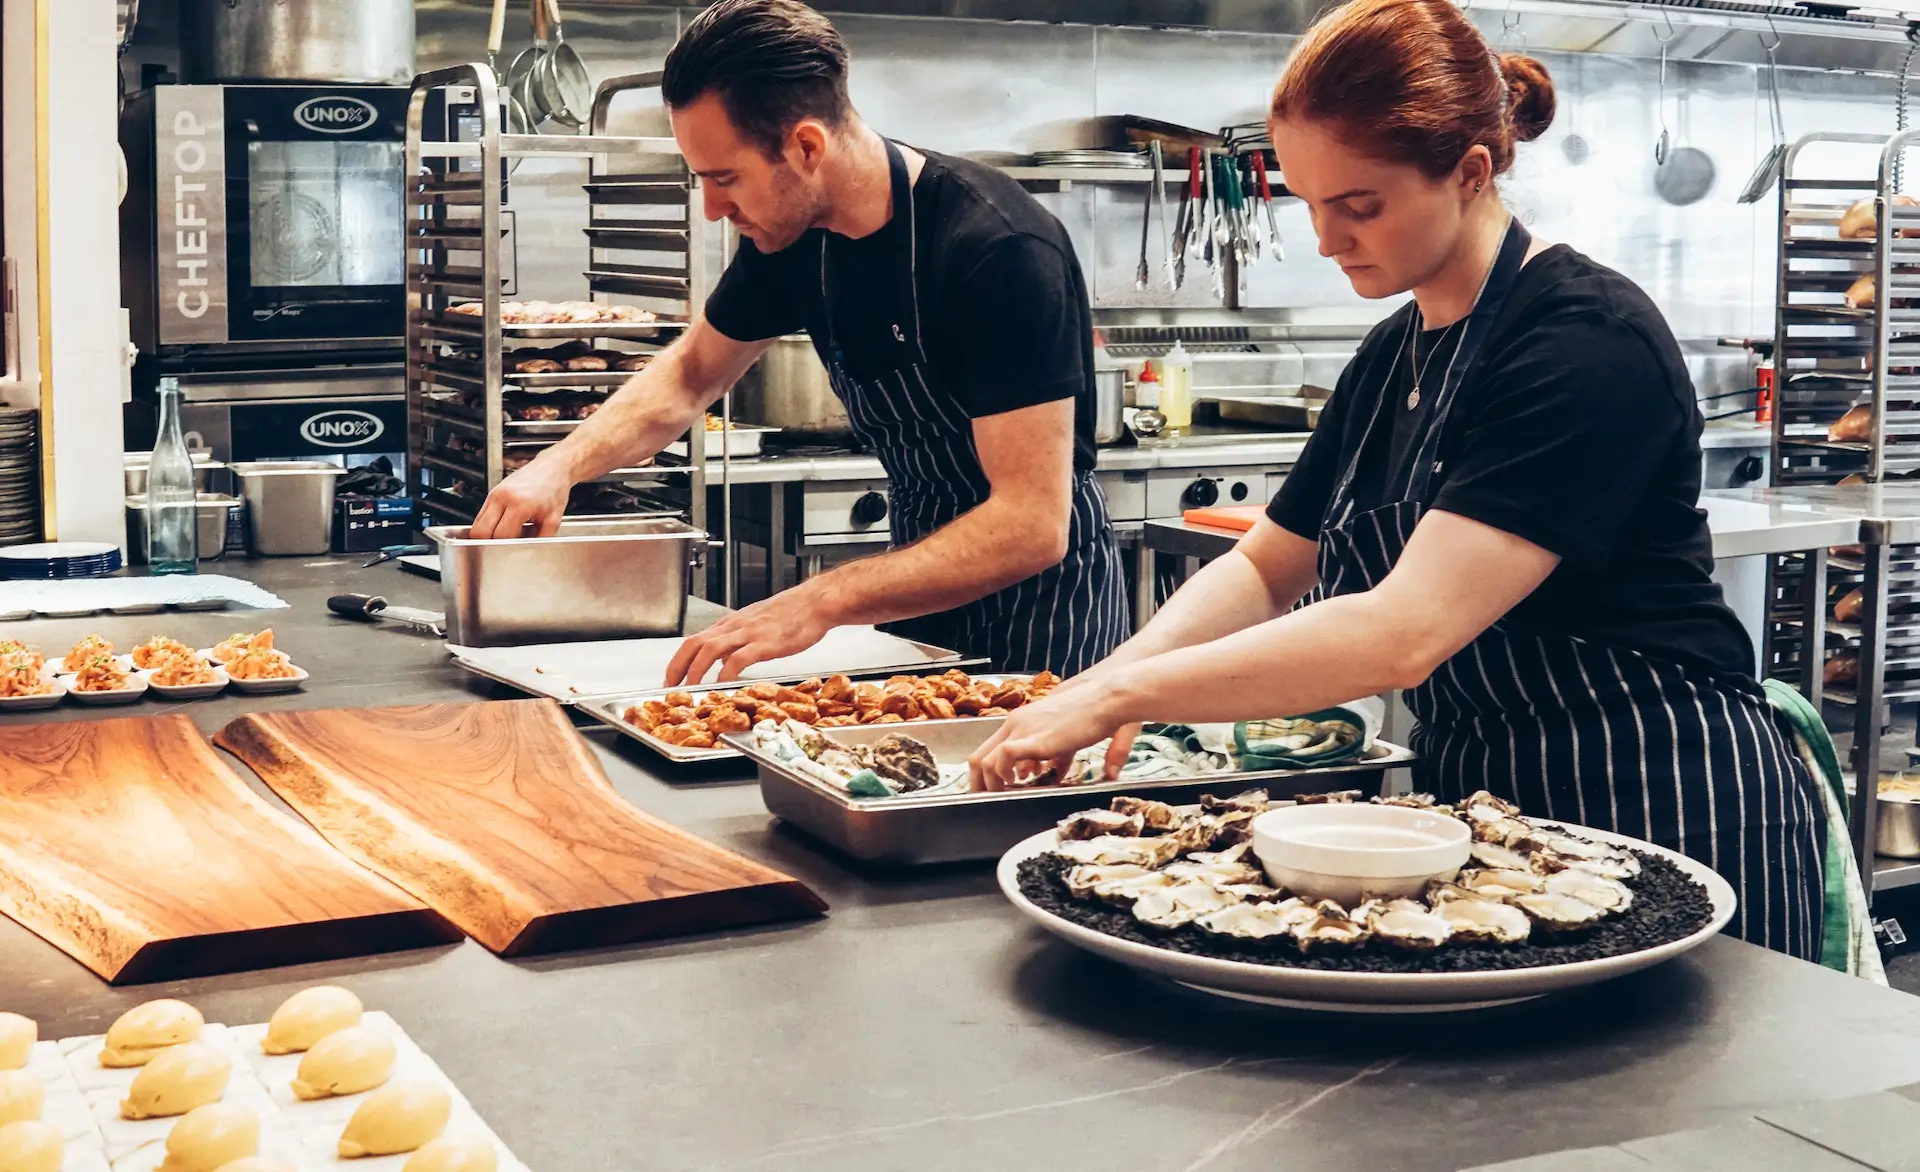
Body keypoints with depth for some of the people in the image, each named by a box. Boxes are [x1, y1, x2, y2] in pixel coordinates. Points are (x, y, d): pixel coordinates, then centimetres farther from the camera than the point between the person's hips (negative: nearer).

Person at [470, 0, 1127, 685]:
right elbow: (692, 373, 13)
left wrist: (821, 602, -38)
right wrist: (561, 465, -4)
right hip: (925, 583, 6)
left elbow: (1032, 525, -32)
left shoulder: (1003, 253, -28)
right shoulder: (790, 235, -5)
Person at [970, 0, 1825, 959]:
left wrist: (1121, 694, -28)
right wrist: (1109, 681, -8)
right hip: (1479, 804, 8)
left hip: (1670, 812, -8)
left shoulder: (1588, 342, -21)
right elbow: (1264, 567, 11)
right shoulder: (1392, 358, 7)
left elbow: (1405, 634, -30)